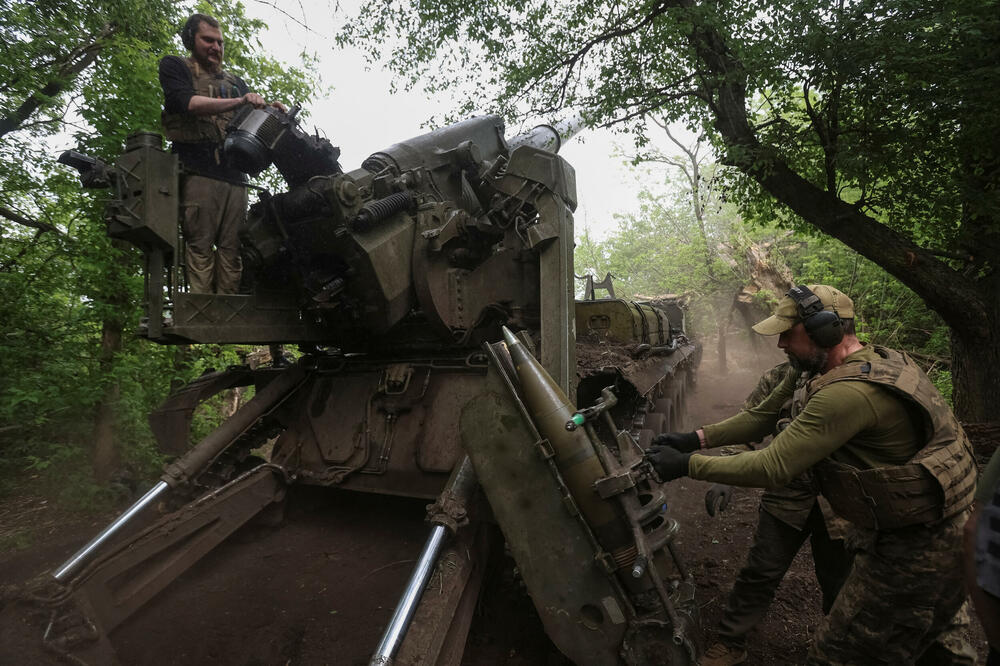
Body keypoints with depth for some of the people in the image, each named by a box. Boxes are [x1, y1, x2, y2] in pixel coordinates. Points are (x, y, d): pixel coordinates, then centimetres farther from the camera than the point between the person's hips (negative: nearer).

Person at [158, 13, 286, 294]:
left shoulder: (235, 82, 30)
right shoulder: (175, 67, 16)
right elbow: (188, 102, -5)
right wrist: (239, 101, -16)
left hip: (235, 175, 4)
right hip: (198, 172, -4)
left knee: (231, 247, -5)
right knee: (200, 244, -12)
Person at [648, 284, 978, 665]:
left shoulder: (850, 392, -31)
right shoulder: (872, 360, 3)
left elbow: (773, 468, -29)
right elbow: (765, 416, 4)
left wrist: (688, 465, -22)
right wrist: (699, 438, -2)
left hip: (912, 556, -10)